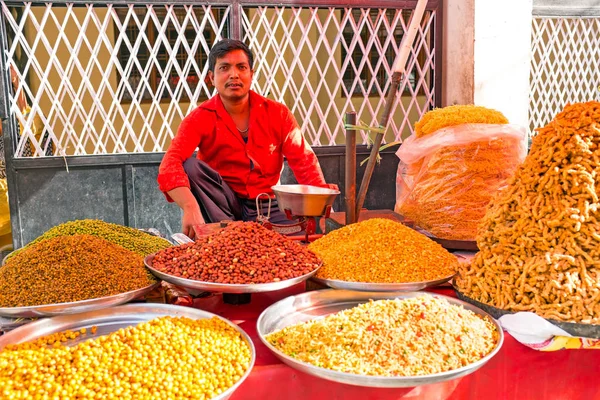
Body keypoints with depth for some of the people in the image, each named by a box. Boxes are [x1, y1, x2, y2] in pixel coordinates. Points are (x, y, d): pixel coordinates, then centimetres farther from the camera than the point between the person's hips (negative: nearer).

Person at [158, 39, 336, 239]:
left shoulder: (277, 113, -1)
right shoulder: (201, 118, -9)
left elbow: (304, 160, -5)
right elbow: (170, 165, -25)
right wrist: (190, 207, -45)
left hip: (265, 206, 1)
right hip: (223, 203, -1)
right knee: (190, 167, -27)